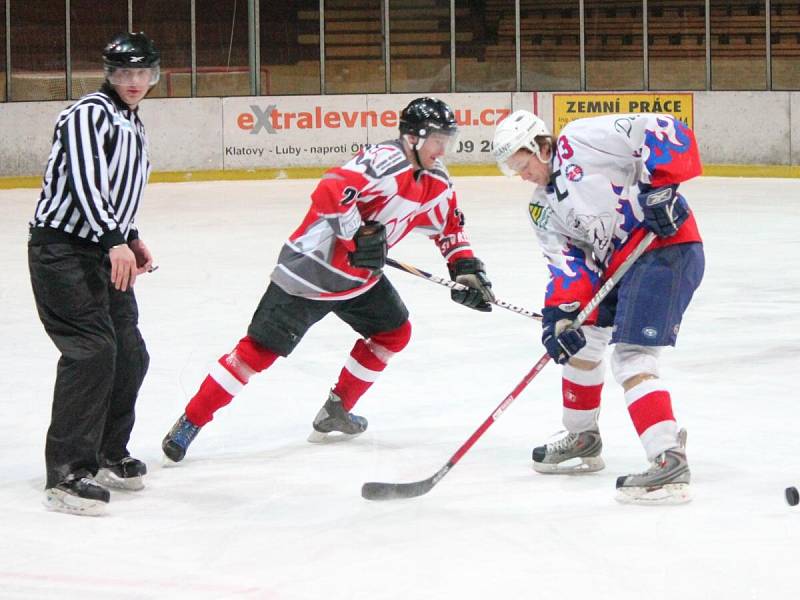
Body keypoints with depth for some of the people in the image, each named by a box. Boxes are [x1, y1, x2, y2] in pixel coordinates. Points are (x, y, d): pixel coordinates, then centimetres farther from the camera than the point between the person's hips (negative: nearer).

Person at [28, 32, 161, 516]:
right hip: (62, 250, -10)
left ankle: (108, 457, 27)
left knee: (130, 356, 11)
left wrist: (132, 238, 17)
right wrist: (115, 240, -34)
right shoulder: (91, 114, -12)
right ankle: (67, 475, -21)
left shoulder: (132, 125, 18)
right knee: (92, 350, -20)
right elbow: (84, 181, -26)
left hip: (105, 253, 10)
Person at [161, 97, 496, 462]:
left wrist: (467, 268, 5)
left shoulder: (435, 182, 5)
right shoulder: (388, 162, -25)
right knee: (260, 348, -8)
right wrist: (359, 235, -29)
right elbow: (329, 193, -36)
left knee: (394, 332, 13)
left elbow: (449, 226, 18)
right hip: (311, 266, -9)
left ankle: (336, 412, 24)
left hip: (359, 274, 9)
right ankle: (190, 422, -3)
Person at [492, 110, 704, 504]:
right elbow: (566, 262, 6)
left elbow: (663, 131, -16)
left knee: (631, 357, -19)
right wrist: (559, 315, -10)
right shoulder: (542, 209, 16)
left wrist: (660, 187, -25)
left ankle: (670, 462, -27)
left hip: (666, 246, -10)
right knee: (579, 339, 21)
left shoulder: (582, 140, -9)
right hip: (617, 262, 10)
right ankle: (582, 440, 38)